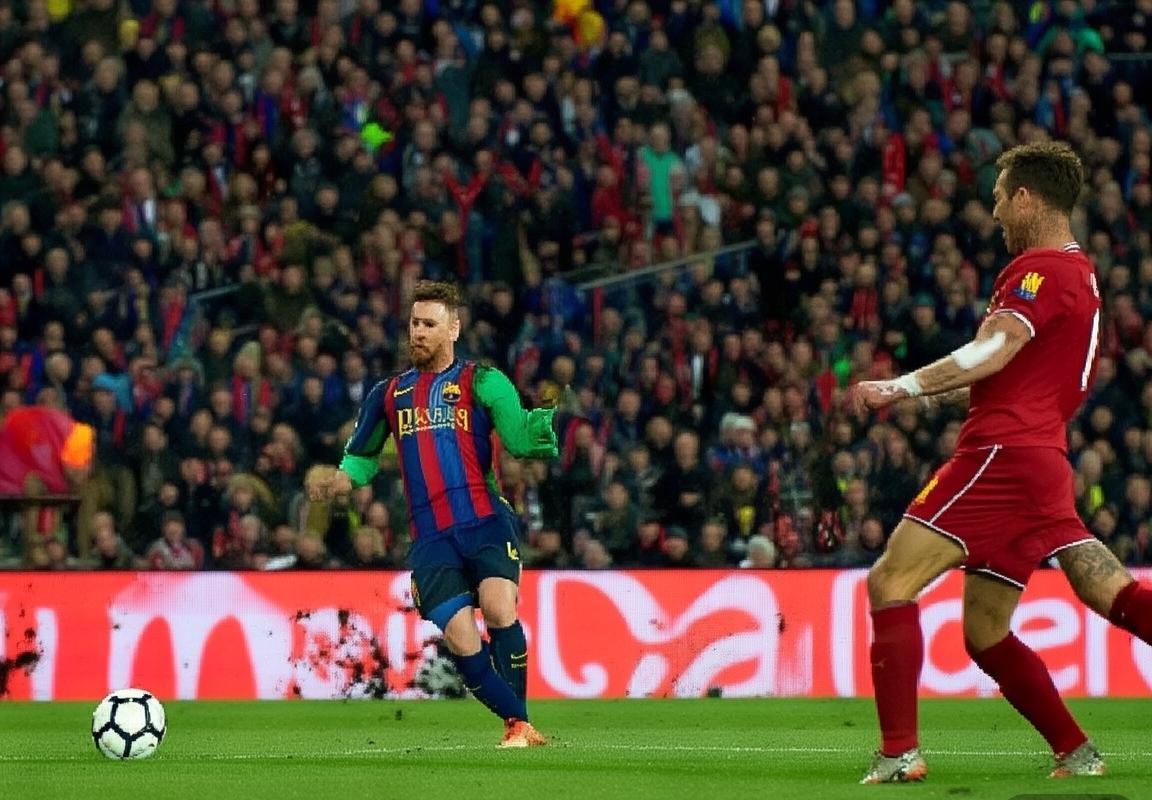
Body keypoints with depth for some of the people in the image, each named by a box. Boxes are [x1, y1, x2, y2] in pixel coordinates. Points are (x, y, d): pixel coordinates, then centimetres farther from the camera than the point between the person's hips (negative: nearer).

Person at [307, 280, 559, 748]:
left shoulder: (481, 382, 8)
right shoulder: (389, 394, 19)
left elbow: (519, 438, -5)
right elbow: (361, 460, 30)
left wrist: (551, 414, -24)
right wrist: (332, 483, 9)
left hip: (485, 523, -3)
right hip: (430, 539, 3)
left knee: (499, 608, -26)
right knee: (461, 641, -13)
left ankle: (519, 726, -14)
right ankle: (519, 724, 1)